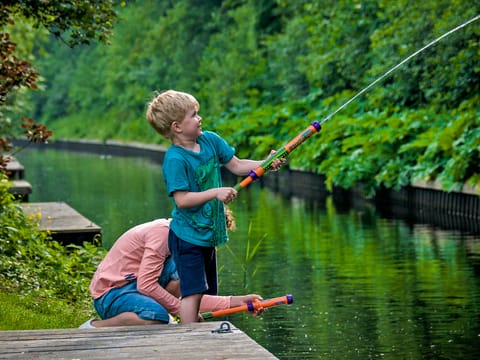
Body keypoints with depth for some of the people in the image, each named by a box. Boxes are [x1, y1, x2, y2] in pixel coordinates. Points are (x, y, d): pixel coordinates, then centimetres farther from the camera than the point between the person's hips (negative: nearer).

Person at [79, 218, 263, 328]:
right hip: (110, 294, -8)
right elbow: (146, 285, -24)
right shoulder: (162, 232, -16)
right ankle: (93, 328, -16)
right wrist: (182, 309, -16)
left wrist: (235, 301, 4)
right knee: (157, 316, -37)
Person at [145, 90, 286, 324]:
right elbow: (182, 199, -25)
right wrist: (216, 193, -29)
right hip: (187, 237, -9)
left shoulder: (210, 140, 3)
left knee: (207, 294, 13)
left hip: (208, 234, 9)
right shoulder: (174, 159, -20)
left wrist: (265, 164, -5)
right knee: (192, 292, -10)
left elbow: (236, 166, 9)